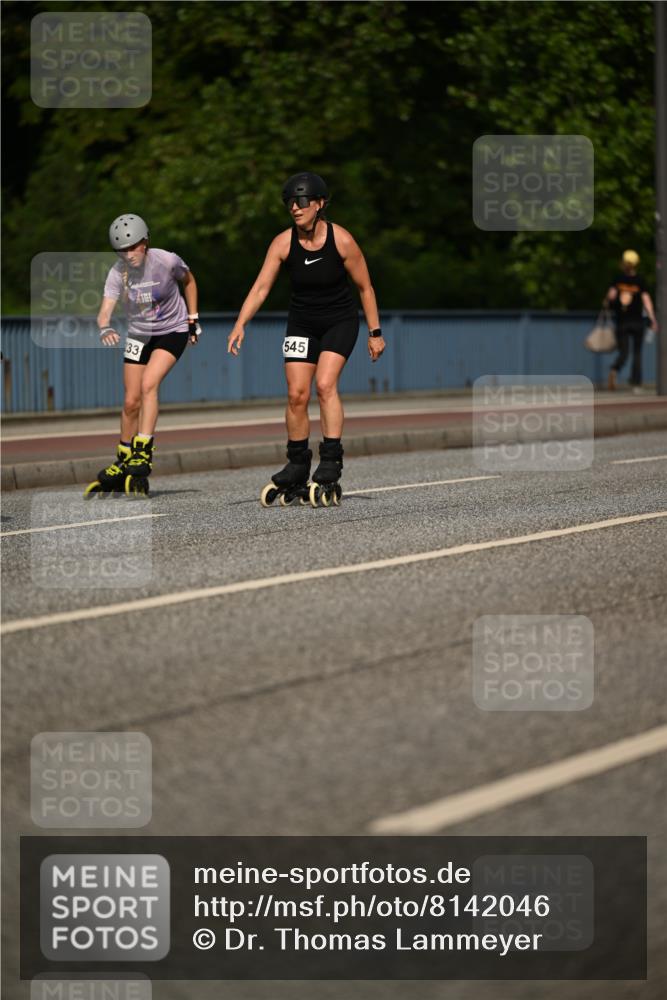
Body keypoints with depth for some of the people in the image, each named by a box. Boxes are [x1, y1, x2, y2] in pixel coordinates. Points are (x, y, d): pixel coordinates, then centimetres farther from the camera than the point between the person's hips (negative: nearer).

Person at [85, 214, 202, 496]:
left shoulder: (167, 261, -21)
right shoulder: (118, 273, -18)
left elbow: (188, 280, 2)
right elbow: (104, 311, -29)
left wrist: (192, 319, 4)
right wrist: (105, 328, -51)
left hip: (173, 331, -3)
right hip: (139, 334, 3)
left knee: (148, 384, -25)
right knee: (131, 402, 4)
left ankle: (143, 454, -24)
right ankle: (122, 466, 21)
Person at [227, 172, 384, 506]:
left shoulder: (341, 240, -18)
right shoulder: (283, 243, -14)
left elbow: (365, 287, -7)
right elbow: (261, 287, -18)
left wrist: (375, 332, -4)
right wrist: (240, 324, -32)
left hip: (340, 320, -3)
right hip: (302, 322, 3)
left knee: (325, 384, -22)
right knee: (296, 394, -4)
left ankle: (331, 464, -19)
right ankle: (297, 467, 13)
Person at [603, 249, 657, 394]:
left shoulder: (617, 279, -1)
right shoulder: (639, 281, -3)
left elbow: (611, 295, -11)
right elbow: (646, 299, -10)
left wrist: (606, 302, 12)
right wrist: (652, 319, -13)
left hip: (621, 322, 1)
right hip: (637, 322, -1)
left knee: (623, 353, 5)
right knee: (637, 353, 11)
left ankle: (614, 370, -26)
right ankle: (636, 384, 6)